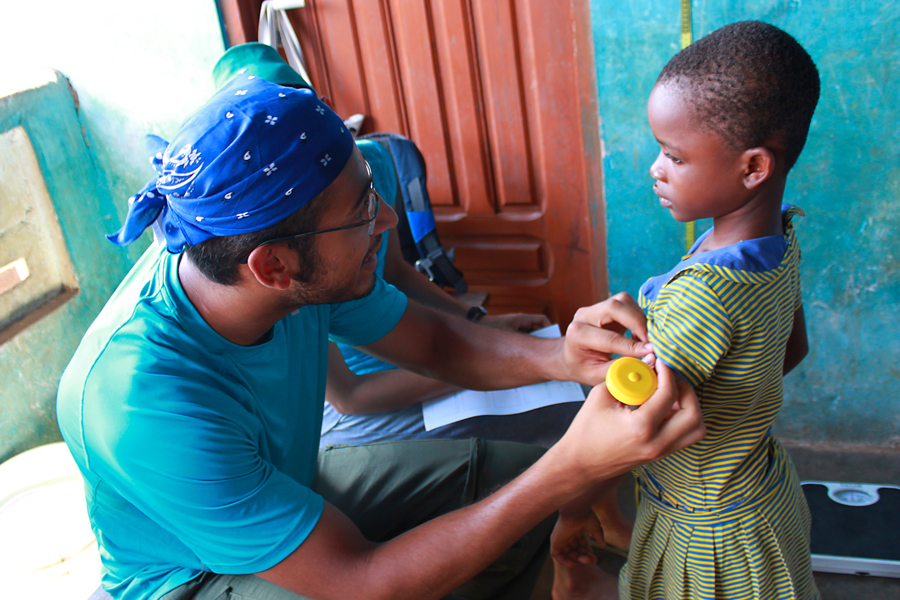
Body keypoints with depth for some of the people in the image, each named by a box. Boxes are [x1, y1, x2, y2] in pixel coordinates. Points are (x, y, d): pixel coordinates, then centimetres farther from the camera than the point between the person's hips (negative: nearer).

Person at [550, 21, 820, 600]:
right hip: (769, 492, 8)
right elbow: (792, 350, 9)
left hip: (712, 537, -8)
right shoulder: (781, 242, -9)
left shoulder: (703, 295, -36)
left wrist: (574, 512, -15)